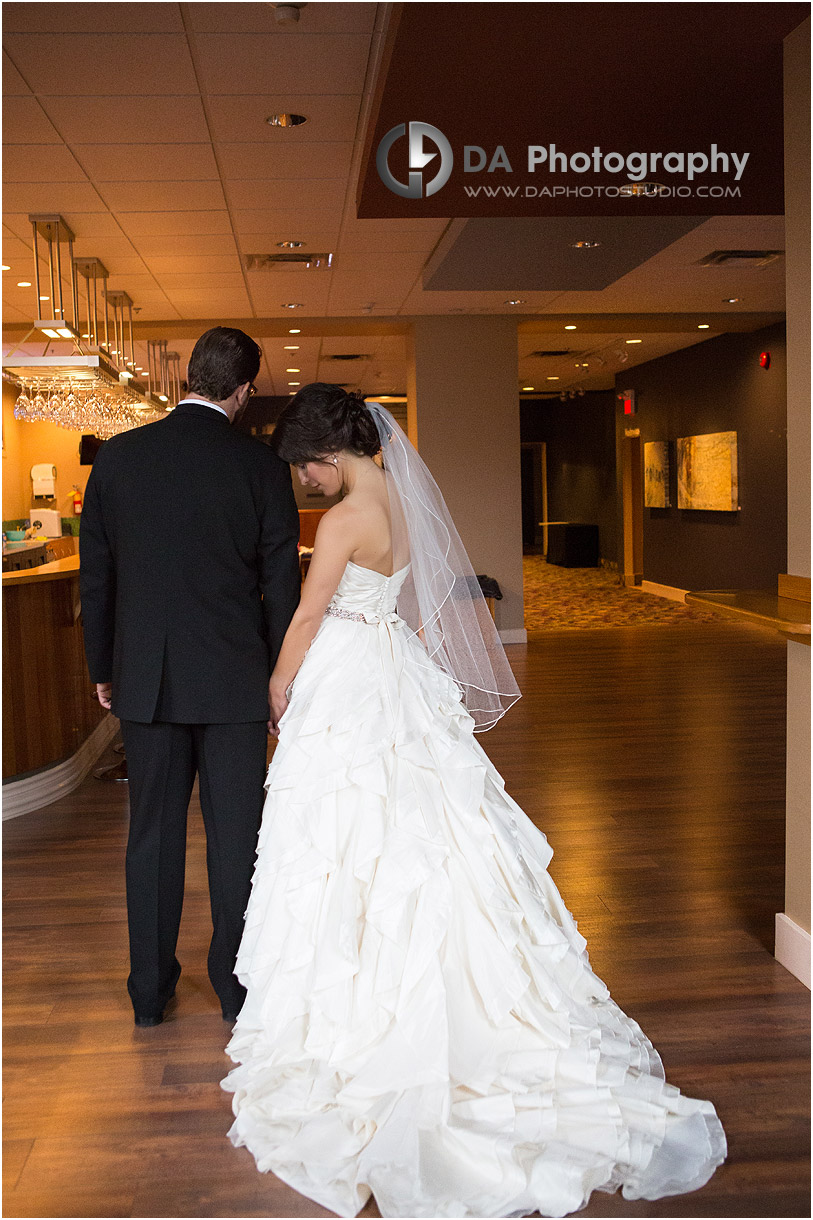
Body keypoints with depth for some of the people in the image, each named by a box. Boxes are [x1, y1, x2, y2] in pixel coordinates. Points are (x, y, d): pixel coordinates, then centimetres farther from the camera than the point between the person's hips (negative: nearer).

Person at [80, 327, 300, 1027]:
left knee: (153, 832, 13)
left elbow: (95, 576, 4)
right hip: (233, 679, -2)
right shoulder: (263, 467, -8)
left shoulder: (117, 457, -1)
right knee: (235, 833, 9)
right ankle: (237, 986, 21)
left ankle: (151, 992, 24)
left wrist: (102, 669, 15)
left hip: (146, 678, 2)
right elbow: (281, 587, -5)